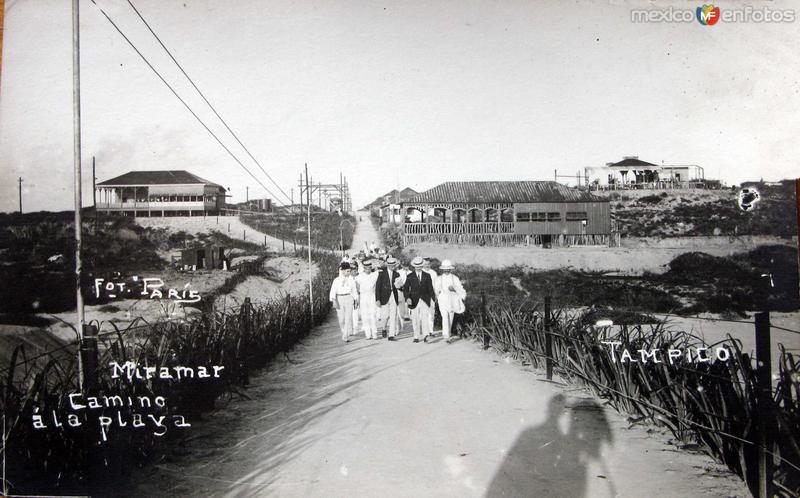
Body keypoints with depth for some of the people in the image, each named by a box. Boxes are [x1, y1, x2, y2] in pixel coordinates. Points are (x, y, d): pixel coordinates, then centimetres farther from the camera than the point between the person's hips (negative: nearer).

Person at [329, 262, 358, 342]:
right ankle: (344, 332, 31)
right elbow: (333, 292, -7)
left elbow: (354, 290, 10)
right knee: (341, 318, 5)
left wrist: (355, 301, 11)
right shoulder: (337, 280, -3)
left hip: (349, 299, 1)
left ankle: (346, 336, -7)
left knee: (348, 318, -9)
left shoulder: (351, 279, 2)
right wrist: (334, 302, -17)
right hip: (339, 300, 0)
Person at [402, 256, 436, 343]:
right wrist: (407, 298, -15)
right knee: (415, 319, 4)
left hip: (425, 300, -1)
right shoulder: (410, 276, 4)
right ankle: (416, 337, 12)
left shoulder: (427, 276, 8)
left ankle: (425, 335, -21)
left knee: (424, 317, -15)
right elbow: (405, 289, 0)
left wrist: (433, 299, 7)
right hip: (414, 301, 1)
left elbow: (430, 289, 12)